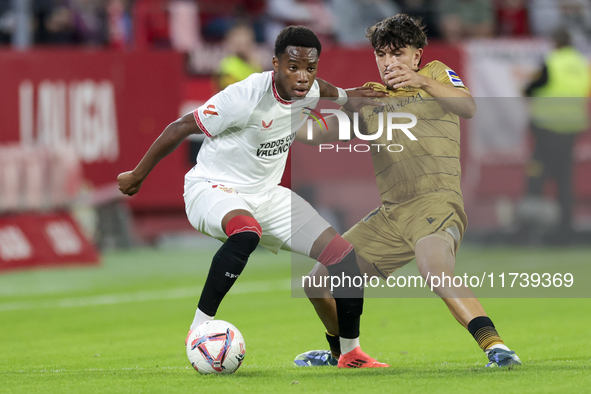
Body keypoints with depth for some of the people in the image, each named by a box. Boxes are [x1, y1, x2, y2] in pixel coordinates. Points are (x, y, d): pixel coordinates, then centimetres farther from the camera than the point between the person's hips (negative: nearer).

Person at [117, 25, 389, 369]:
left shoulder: (309, 92, -6)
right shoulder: (245, 97, -27)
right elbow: (180, 128, -16)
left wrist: (347, 95, 33)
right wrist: (137, 176, -8)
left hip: (266, 194, 7)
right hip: (213, 187, -7)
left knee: (345, 255, -2)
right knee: (248, 231, -43)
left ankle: (351, 353, 15)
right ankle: (199, 329, -32)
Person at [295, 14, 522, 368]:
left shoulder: (437, 75, 8)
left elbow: (468, 108, -13)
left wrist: (422, 82, -28)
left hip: (435, 200, -6)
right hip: (389, 213, 6)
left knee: (436, 272, -38)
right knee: (318, 284, 8)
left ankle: (496, 348, -43)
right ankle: (342, 353, 34)